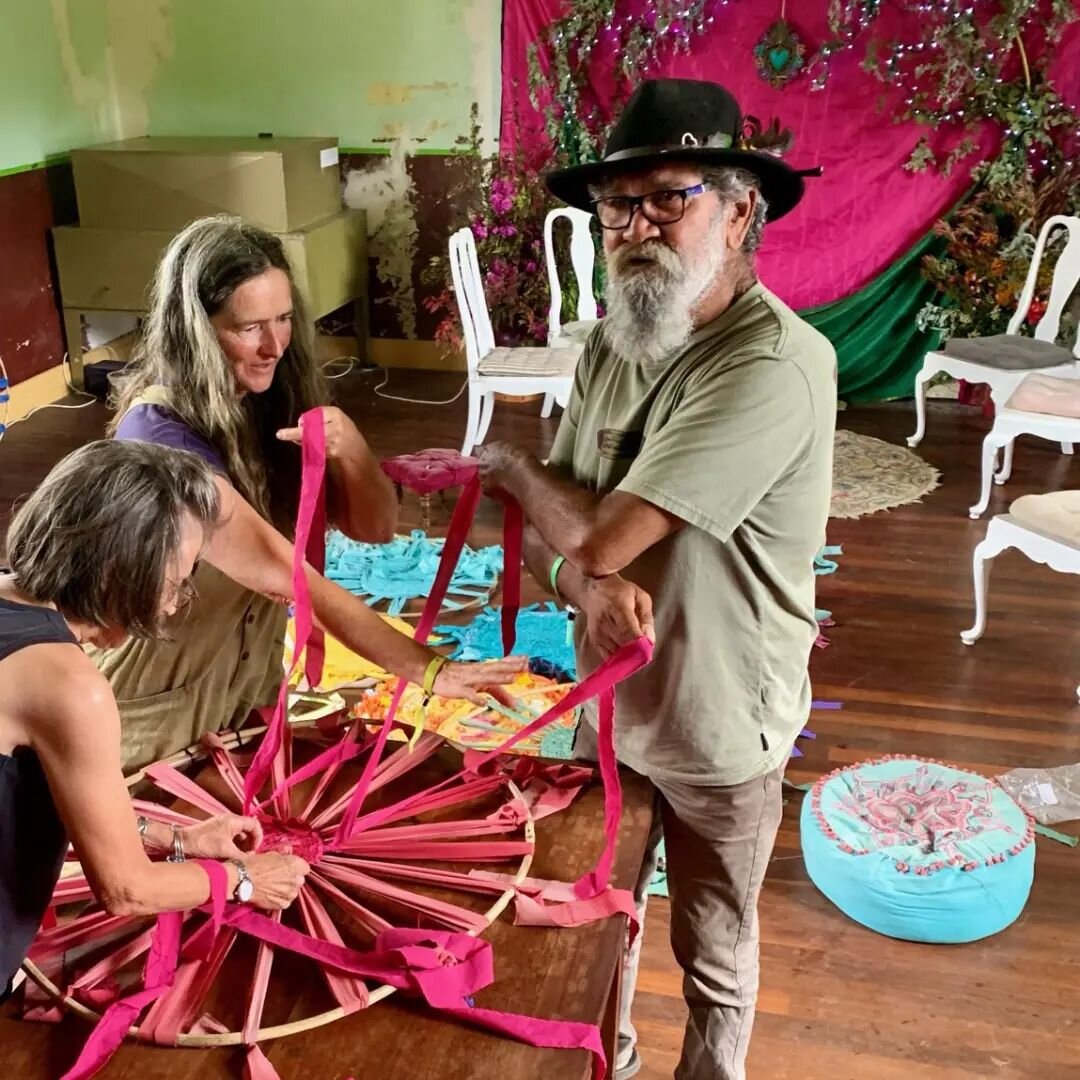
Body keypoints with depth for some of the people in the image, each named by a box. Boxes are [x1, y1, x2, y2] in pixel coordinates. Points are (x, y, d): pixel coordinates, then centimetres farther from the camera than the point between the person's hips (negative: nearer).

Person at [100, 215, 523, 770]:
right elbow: (284, 574, -35)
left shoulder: (272, 400, -7)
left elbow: (375, 526, -8)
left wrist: (347, 445, -29)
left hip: (248, 683, 6)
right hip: (159, 707, -6)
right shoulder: (160, 434, -28)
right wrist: (424, 668, -38)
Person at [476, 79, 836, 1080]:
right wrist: (584, 580, -25)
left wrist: (506, 463, -10)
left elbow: (603, 535, -30)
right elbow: (551, 527, 0)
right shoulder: (611, 342, -3)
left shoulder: (774, 367, -28)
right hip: (609, 697, 7)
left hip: (717, 726, -6)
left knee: (711, 955, 19)